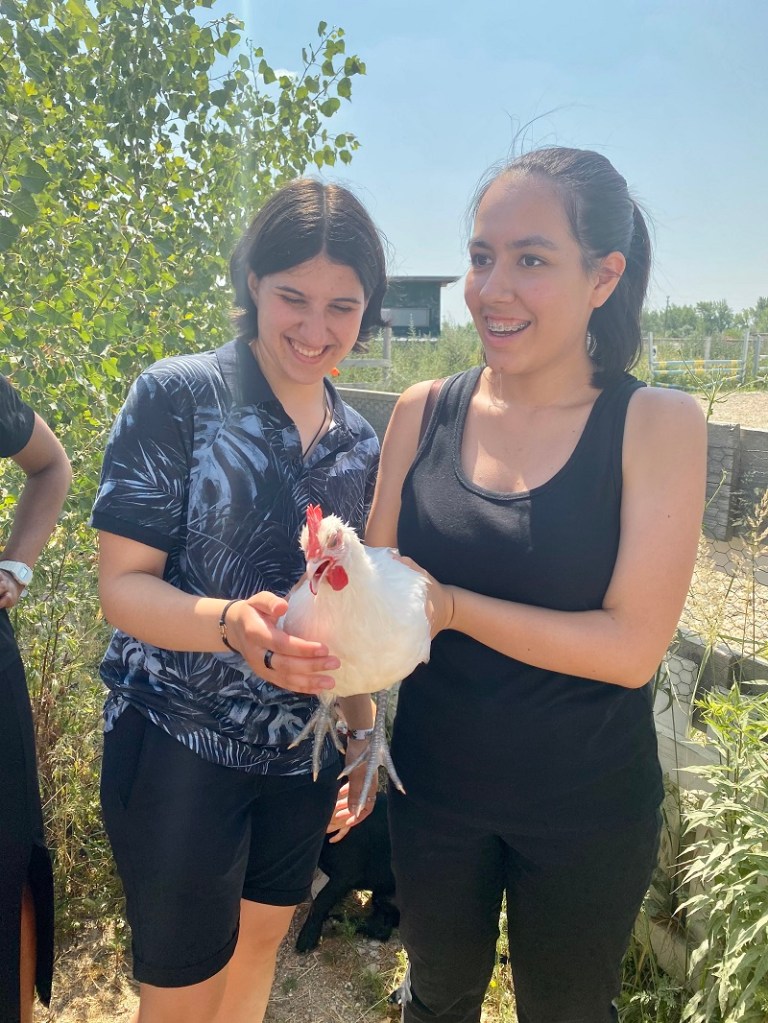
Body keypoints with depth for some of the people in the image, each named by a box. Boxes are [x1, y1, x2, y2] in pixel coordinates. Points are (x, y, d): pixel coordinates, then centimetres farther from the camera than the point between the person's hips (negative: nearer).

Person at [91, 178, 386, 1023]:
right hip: (180, 746, -5)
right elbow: (123, 584, -14)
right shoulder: (178, 396, -13)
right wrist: (233, 624, -32)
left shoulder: (359, 444, 4)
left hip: (304, 752, 5)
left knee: (258, 949, 23)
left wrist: (363, 731, 9)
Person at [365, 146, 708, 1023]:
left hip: (585, 811, -2)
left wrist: (449, 604, -26)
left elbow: (632, 646, -19)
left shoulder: (656, 425, -15)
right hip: (433, 784, 3)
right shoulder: (424, 413, -7)